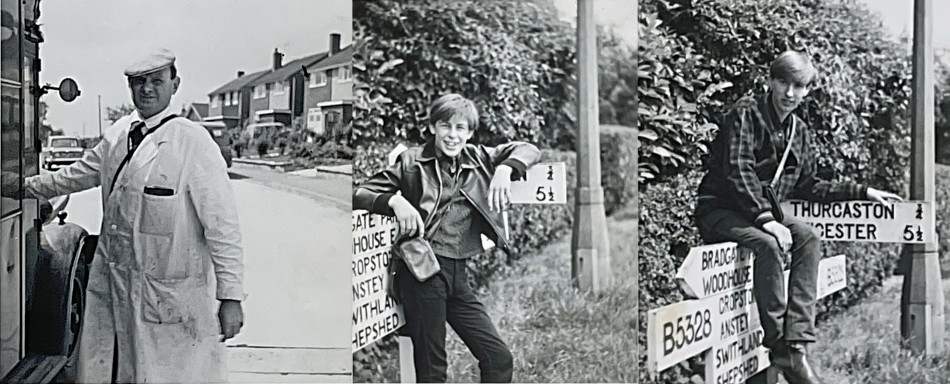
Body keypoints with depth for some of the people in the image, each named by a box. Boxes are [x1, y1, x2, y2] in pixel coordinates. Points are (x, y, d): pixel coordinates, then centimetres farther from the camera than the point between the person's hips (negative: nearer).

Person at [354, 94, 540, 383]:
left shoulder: (478, 159, 13)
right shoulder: (412, 162, 2)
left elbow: (528, 150, 14)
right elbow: (361, 193, -1)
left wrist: (504, 170, -6)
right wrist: (395, 201, -20)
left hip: (458, 273, 5)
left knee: (499, 358, 4)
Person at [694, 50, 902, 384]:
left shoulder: (799, 131, 13)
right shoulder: (746, 113, -10)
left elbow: (807, 187, 20)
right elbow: (738, 172, -20)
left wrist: (862, 192, 17)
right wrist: (766, 219, -30)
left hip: (765, 210, 7)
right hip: (720, 209, -6)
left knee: (808, 239, -22)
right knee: (768, 244, -34)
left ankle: (796, 344, -27)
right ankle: (778, 343, -24)